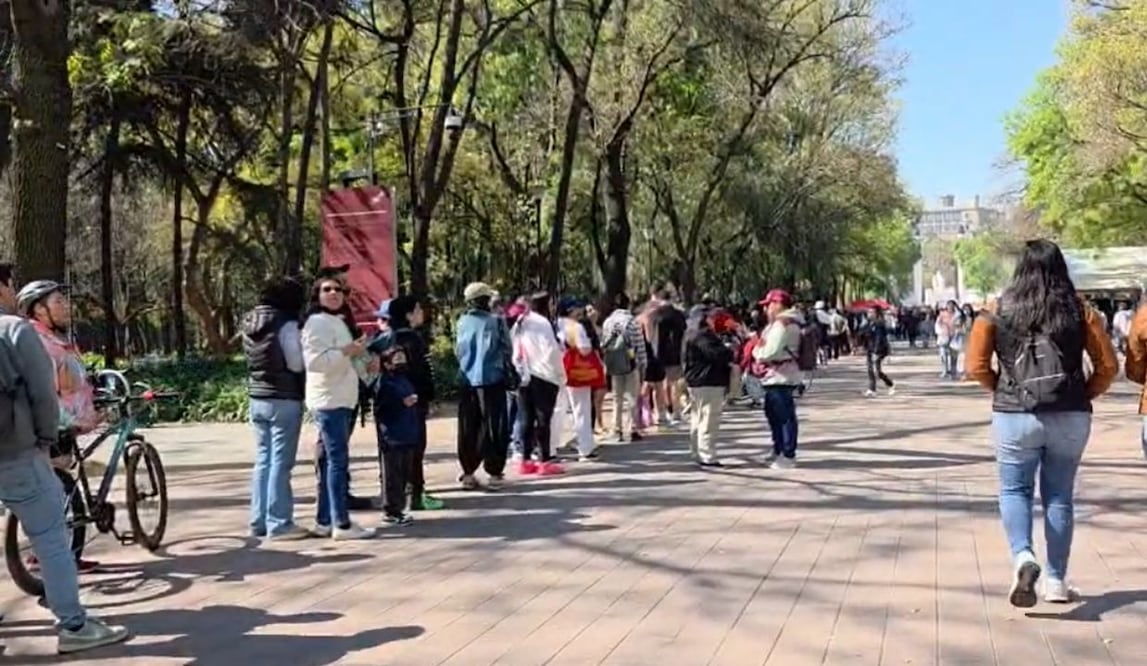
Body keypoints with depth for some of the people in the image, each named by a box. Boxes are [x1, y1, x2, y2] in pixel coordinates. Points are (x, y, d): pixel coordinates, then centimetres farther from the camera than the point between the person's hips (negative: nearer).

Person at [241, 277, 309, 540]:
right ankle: (279, 523, 0)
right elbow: (296, 363, -15)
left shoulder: (249, 323, 10)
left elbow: (252, 360, 15)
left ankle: (259, 521, 17)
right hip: (284, 399, -7)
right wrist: (302, 343, 1)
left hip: (256, 398, 8)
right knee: (280, 462, -3)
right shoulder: (285, 323, -14)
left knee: (263, 460, 13)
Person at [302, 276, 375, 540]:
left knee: (331, 461, 12)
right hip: (329, 401, -11)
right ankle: (341, 524, -10)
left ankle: (324, 521, 17)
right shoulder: (318, 322, -11)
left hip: (340, 400, 11)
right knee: (338, 460, -11)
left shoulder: (338, 322, 21)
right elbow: (315, 361, -25)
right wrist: (347, 351, -22)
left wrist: (357, 355, 16)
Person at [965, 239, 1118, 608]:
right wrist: (1083, 395, 13)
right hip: (1070, 417, 1)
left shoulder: (998, 311, -1)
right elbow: (1108, 366, 0)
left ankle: (1023, 557, -13)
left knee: (1014, 490, 12)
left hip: (1015, 416, -1)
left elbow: (976, 367, -3)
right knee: (1059, 497, 12)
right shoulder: (1080, 311, 0)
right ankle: (1057, 581, 17)